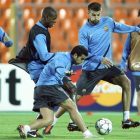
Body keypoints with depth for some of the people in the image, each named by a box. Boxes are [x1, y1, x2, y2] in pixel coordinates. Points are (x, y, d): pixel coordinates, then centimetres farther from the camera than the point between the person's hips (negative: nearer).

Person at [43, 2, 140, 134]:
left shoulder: (108, 22, 1)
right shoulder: (84, 31, -12)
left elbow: (119, 26, 23)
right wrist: (100, 59, -26)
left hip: (106, 66, 4)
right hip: (90, 69, -4)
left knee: (126, 82, -14)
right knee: (76, 97, -7)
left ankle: (126, 120, -9)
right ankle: (51, 123, 4)